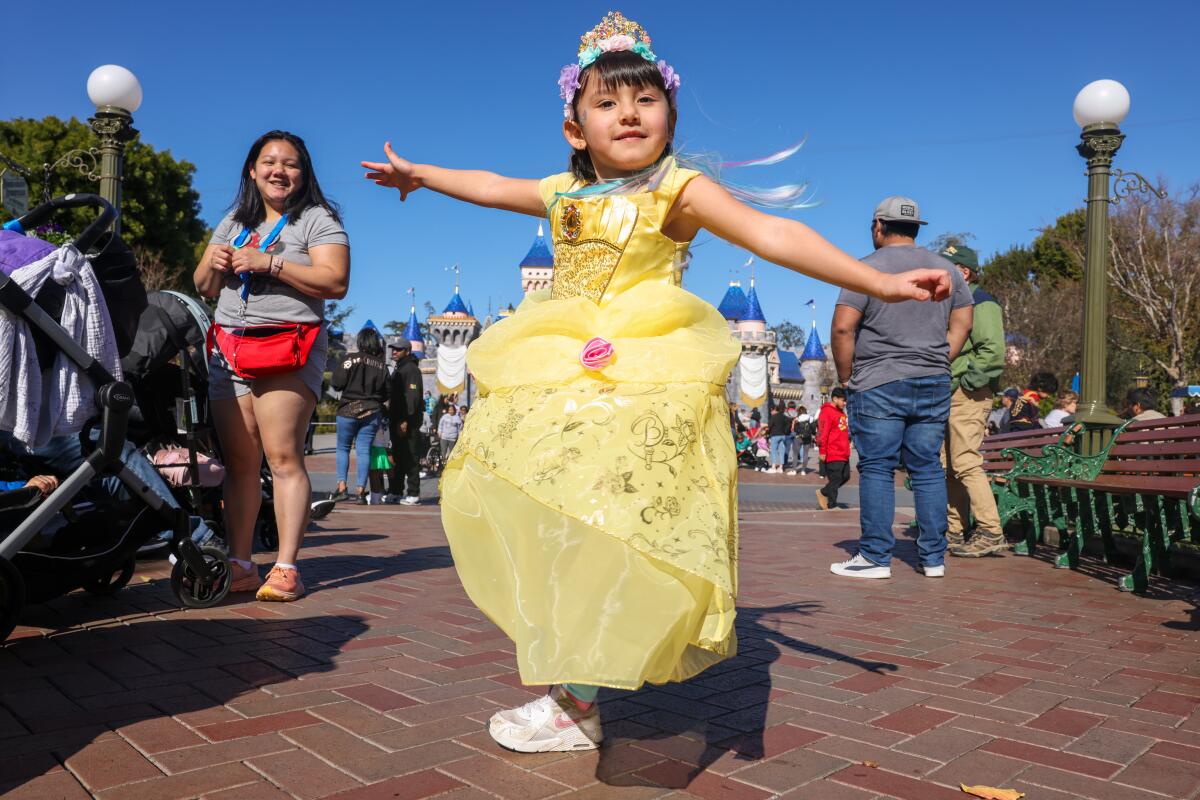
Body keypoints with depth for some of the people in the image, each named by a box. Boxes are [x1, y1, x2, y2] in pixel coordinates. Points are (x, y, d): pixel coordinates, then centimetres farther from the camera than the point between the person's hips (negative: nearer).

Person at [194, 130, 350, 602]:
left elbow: (335, 283, -10)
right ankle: (239, 565, 7)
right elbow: (204, 288, 25)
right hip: (229, 351, 6)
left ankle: (286, 569, -10)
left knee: (283, 459, -12)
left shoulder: (318, 219, 5)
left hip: (289, 352, -6)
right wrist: (213, 264, 2)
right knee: (239, 463, 2)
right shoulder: (233, 223, 24)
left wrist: (270, 263, -14)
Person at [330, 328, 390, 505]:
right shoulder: (381, 365, 4)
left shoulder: (351, 359, -8)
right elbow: (386, 393, 6)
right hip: (372, 413, 2)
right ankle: (360, 492, -1)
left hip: (348, 410, -2)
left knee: (343, 448, 11)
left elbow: (336, 383, -11)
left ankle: (341, 487, 2)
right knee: (364, 450, 3)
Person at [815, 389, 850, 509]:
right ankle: (832, 505, 8)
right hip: (833, 455, -10)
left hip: (843, 454, 10)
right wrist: (822, 452, -20)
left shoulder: (841, 412, 16)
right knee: (835, 479, -3)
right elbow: (822, 433, -19)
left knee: (845, 476, 13)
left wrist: (846, 448, 23)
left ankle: (823, 492, 23)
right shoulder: (827, 412, -14)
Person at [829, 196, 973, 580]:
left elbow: (842, 328, -12)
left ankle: (875, 557, 1)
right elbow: (962, 324, 14)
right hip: (934, 385, 5)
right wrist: (937, 363, 15)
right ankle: (934, 558, 13)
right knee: (928, 468, 8)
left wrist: (846, 376, -2)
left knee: (877, 468, -1)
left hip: (878, 385, -5)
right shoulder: (946, 269, 13)